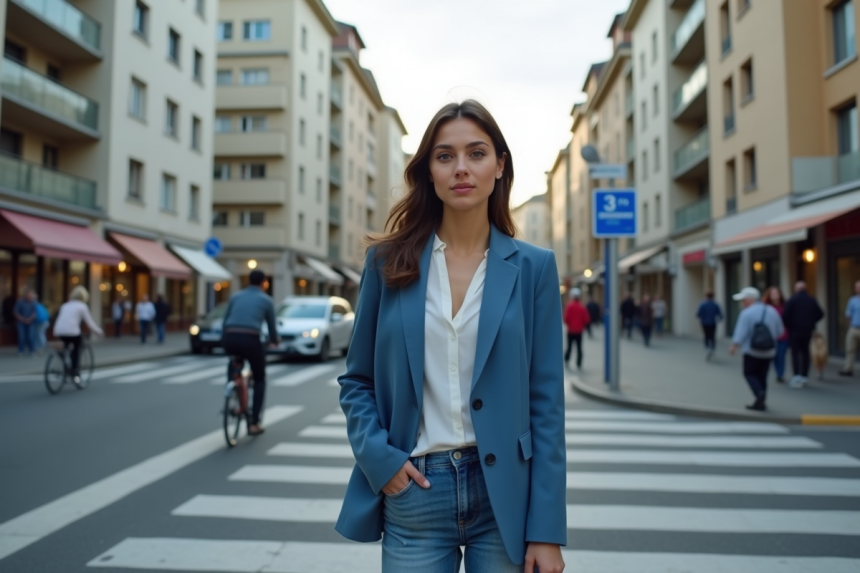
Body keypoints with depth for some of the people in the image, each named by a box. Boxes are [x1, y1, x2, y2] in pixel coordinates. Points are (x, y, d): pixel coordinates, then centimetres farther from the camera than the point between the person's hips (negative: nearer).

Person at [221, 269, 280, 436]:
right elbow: (271, 325, 18)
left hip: (230, 339, 3)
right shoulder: (266, 300, 12)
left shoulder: (236, 296, 20)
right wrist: (275, 340, 39)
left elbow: (225, 320, 21)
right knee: (260, 379, 17)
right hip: (251, 340, -3)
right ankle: (254, 423, 11)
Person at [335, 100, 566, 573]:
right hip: (413, 491, 1)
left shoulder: (532, 267, -2)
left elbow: (546, 400, -3)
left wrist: (547, 531, -5)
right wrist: (378, 455, -9)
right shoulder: (388, 261, 0)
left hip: (504, 493, 0)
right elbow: (356, 380, 7)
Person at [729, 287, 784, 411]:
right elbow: (779, 332, 8)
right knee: (762, 376, 14)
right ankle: (760, 402, 15)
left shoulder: (746, 313, -14)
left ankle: (760, 393, -13)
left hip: (752, 351, -5)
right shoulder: (772, 311, 3)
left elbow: (740, 333, -15)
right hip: (769, 351, 5)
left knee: (749, 373, 10)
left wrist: (733, 347, -3)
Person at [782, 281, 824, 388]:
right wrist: (811, 322, 14)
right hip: (808, 330, 5)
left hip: (795, 330, -5)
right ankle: (805, 377, 18)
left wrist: (787, 326, 0)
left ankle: (797, 376, -12)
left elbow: (785, 316, -16)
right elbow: (820, 314, 9)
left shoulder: (792, 300, -11)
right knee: (805, 352, 13)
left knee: (795, 352, -2)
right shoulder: (812, 301, 6)